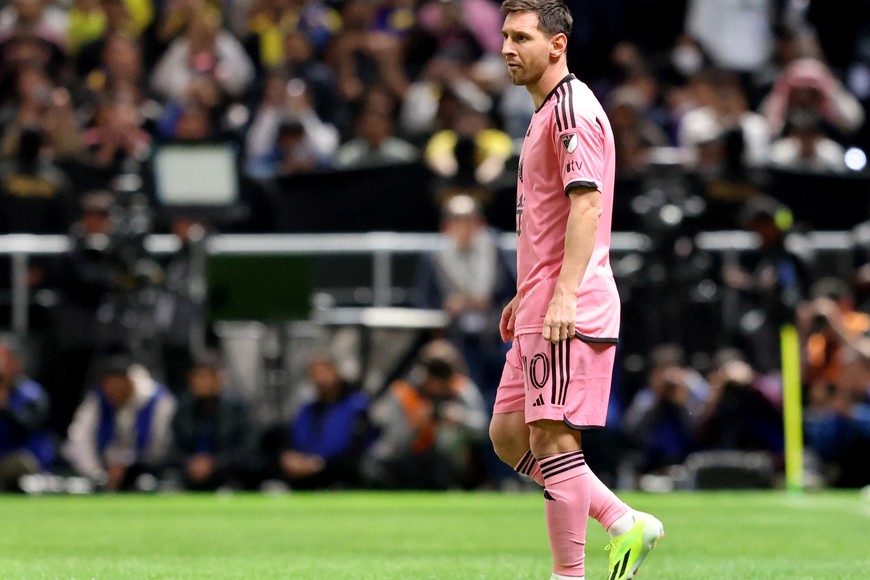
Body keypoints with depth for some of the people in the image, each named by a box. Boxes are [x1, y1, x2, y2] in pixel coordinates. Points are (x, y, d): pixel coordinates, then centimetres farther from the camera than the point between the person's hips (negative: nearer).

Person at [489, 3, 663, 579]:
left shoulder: (573, 109, -12)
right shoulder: (545, 113, 20)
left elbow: (588, 203, -21)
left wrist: (565, 294, -28)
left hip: (569, 311, -10)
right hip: (539, 309, 10)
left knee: (552, 436, -9)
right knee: (509, 434, 10)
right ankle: (625, 524, 13)